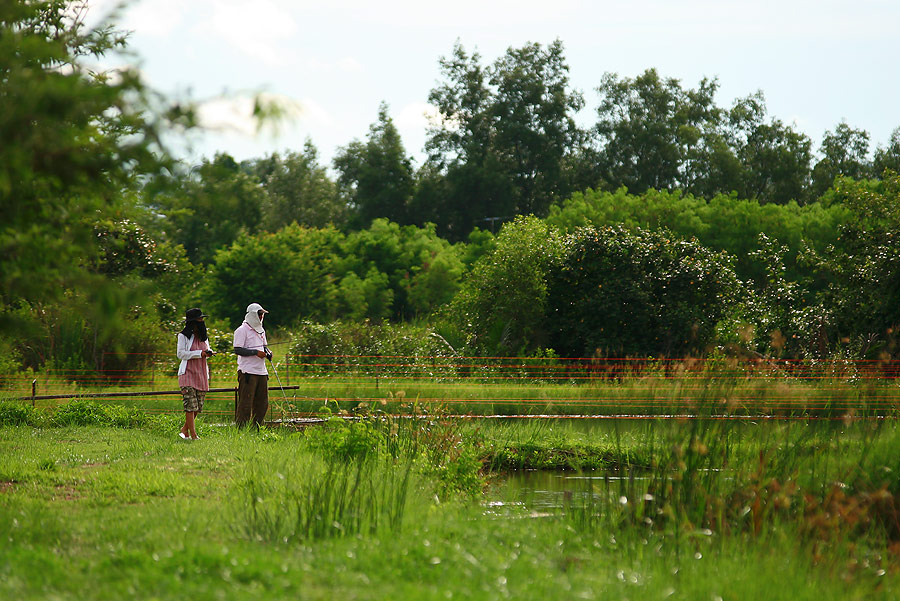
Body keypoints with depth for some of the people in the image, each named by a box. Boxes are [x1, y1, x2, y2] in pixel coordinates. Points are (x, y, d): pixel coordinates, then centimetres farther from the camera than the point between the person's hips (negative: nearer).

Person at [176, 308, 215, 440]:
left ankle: (184, 430, 22)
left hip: (201, 374, 7)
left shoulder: (204, 337, 16)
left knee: (198, 407, 5)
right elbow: (180, 353, -10)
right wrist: (199, 354, -15)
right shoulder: (183, 336, -4)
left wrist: (209, 353, 1)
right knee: (191, 405, -12)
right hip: (188, 373, -7)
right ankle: (193, 435, -13)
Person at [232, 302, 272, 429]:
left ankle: (256, 430, 12)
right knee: (245, 403, -9)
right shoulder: (242, 330, -5)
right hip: (248, 372, -8)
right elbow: (238, 350, -13)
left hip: (261, 371, 8)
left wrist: (267, 352, 7)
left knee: (262, 404, 6)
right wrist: (256, 352, -19)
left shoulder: (261, 330, 20)